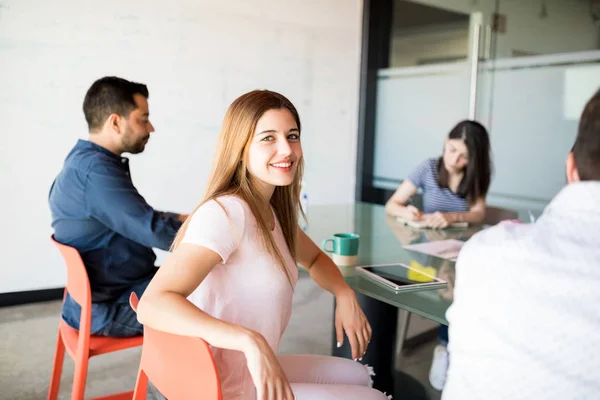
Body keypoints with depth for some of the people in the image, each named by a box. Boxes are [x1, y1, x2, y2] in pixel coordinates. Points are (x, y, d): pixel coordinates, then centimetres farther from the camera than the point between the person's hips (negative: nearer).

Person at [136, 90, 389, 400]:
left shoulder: (273, 211, 0)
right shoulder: (226, 212, -27)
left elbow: (314, 258, 19)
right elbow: (153, 305, -37)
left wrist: (345, 295, -1)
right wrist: (251, 342, -47)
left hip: (250, 374, 8)